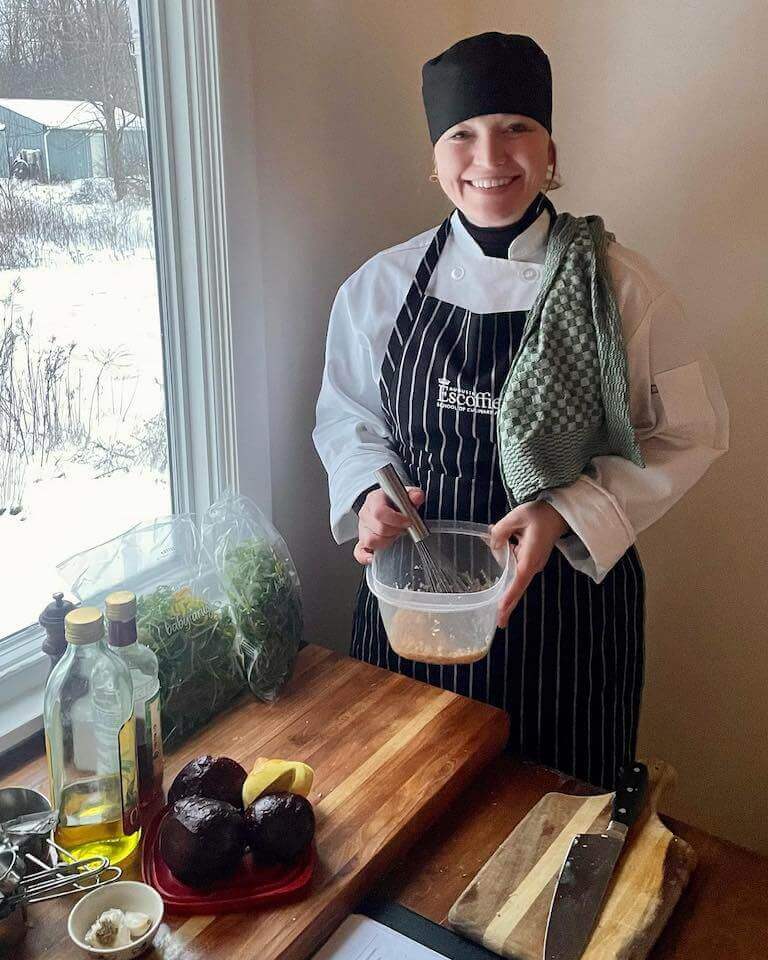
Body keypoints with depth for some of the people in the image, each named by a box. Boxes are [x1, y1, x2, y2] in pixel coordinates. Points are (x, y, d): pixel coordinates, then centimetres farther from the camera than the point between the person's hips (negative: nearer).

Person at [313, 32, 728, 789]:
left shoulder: (617, 285, -9)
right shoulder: (379, 285, -2)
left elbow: (688, 434, -4)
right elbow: (347, 416, 8)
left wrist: (567, 514, -17)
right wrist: (370, 492, -12)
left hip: (564, 601, -1)